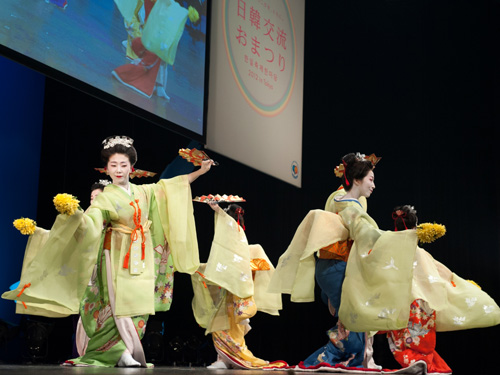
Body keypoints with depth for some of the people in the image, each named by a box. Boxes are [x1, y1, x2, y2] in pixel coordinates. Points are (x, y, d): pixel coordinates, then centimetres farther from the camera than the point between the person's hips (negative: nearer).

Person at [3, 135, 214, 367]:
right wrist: (73, 213, -42)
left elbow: (169, 186, 21)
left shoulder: (144, 192, 10)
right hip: (119, 258, -5)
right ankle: (123, 353, -8)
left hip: (142, 259, 5)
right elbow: (90, 222, -20)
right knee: (121, 305, -12)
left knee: (140, 305, -2)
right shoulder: (105, 198, -5)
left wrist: (199, 172, 21)